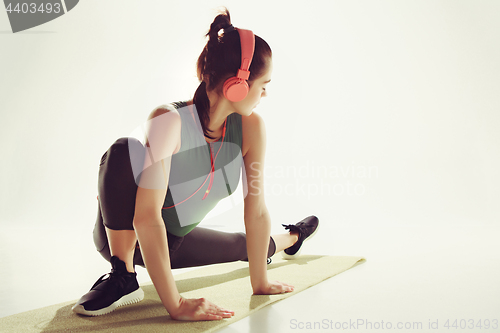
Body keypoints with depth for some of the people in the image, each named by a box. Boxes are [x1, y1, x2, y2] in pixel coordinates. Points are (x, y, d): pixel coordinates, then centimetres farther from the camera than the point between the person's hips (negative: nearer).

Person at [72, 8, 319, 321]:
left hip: (175, 240, 5)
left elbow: (256, 210, -10)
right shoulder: (170, 120, -34)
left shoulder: (251, 127, -17)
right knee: (125, 151, -34)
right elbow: (147, 217, -38)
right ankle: (123, 276, -22)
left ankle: (290, 238, 58)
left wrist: (260, 282, -4)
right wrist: (176, 304, -40)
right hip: (121, 235, -4)